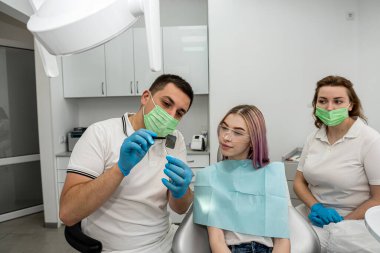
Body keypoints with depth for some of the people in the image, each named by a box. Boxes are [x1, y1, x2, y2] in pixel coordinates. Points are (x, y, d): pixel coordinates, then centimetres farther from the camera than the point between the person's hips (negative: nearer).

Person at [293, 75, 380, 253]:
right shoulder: (313, 138, 3)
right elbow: (299, 181, 8)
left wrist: (341, 222, -13)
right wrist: (316, 208, -9)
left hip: (354, 221, -3)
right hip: (314, 216, 4)